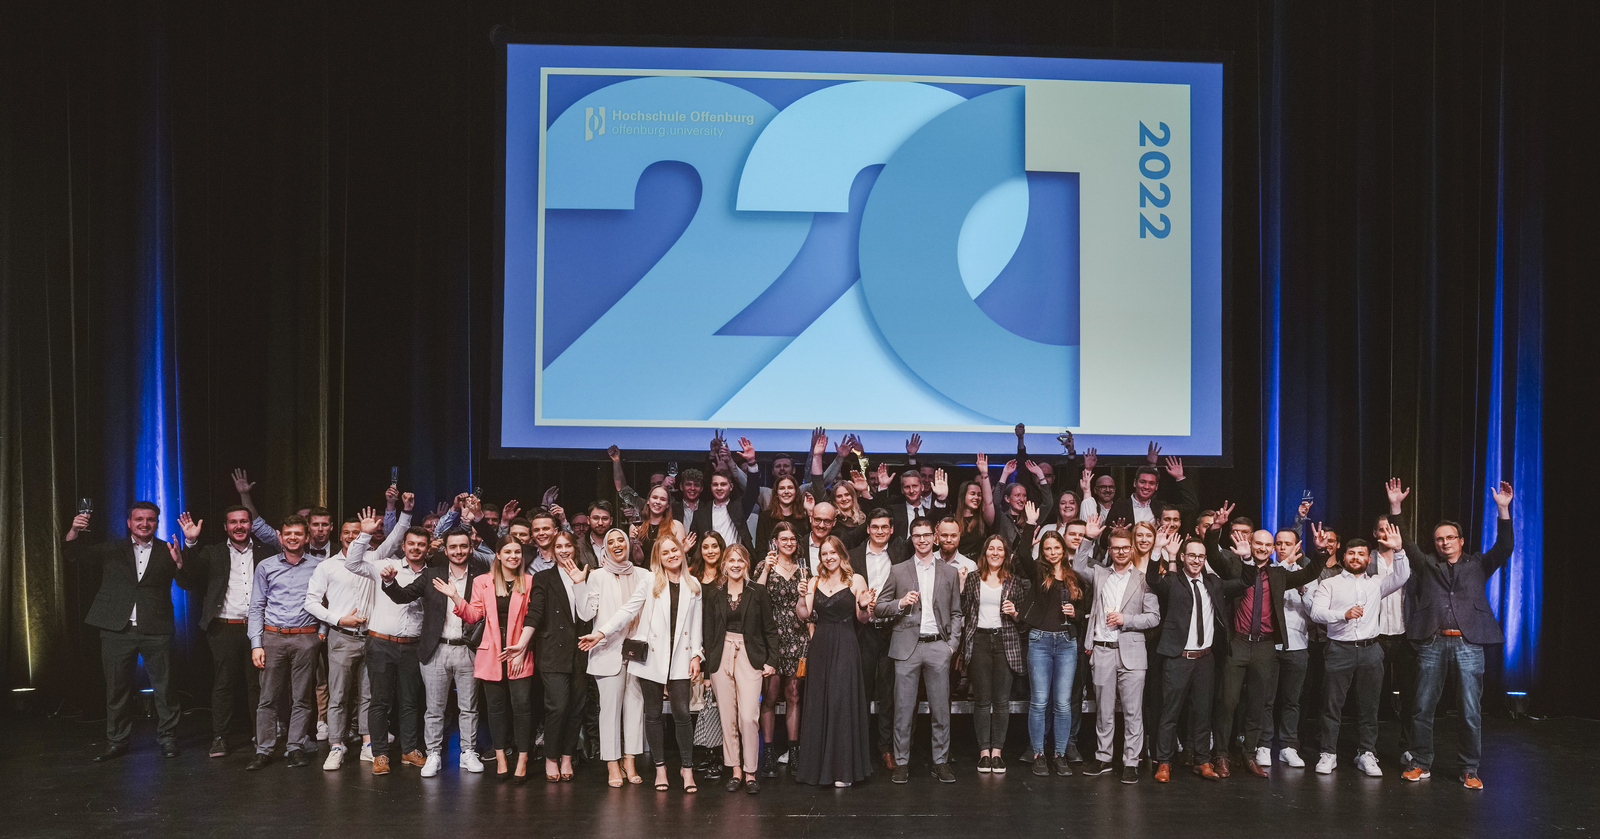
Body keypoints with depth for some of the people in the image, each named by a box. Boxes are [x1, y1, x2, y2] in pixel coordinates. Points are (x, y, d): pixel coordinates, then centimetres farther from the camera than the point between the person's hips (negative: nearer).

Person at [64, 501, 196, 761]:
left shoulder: (166, 551, 8)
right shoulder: (112, 549, 12)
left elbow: (188, 585, 2)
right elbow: (78, 559, 5)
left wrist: (179, 563, -17)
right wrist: (74, 532, -12)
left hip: (155, 632, -1)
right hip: (117, 630, 1)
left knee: (163, 688, 1)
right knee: (117, 689, 7)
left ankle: (167, 739, 12)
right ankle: (117, 742, 17)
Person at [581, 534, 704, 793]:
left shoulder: (693, 585, 10)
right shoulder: (650, 581, 3)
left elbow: (696, 623, 12)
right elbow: (628, 611, 1)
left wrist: (696, 654, 5)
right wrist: (601, 632, -6)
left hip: (680, 658, 1)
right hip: (651, 656, -1)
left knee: (682, 713, -6)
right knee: (653, 713, 5)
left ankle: (687, 767, 7)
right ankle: (660, 766, 17)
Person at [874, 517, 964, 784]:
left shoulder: (950, 573, 12)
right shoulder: (898, 571, 9)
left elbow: (956, 613, 14)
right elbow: (878, 608, 8)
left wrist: (952, 643, 3)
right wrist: (901, 603, -10)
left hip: (938, 646, 1)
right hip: (907, 646, -1)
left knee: (941, 709, 3)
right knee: (903, 709, 0)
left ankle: (941, 762, 12)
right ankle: (901, 763, 8)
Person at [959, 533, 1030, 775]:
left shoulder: (1014, 581, 9)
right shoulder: (973, 579, 8)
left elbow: (1026, 612, 13)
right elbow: (963, 610, 1)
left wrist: (1015, 613, -7)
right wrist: (960, 585, -8)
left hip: (1005, 641, 1)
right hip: (979, 640, -1)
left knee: (1002, 700, 1)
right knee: (982, 699, 0)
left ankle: (997, 751, 9)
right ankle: (984, 751, 7)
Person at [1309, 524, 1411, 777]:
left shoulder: (1376, 584, 15)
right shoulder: (1330, 584, 7)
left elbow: (1401, 577, -1)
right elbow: (1316, 612, -6)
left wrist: (1399, 551, -14)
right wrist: (1344, 614, -21)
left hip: (1369, 649, 2)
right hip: (1340, 649, -2)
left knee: (1369, 705, 5)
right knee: (1333, 704, 0)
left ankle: (1366, 754, 14)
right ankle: (1328, 754, 7)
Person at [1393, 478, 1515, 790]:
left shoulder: (1478, 565, 15)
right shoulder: (1427, 564, 16)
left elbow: (1504, 547, 2)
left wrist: (1503, 509, -8)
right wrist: (1395, 507, 1)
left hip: (1468, 644, -1)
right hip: (1432, 644, 1)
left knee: (1471, 711, -1)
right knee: (1423, 708, 3)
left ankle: (1470, 770, 9)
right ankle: (1421, 765, 14)